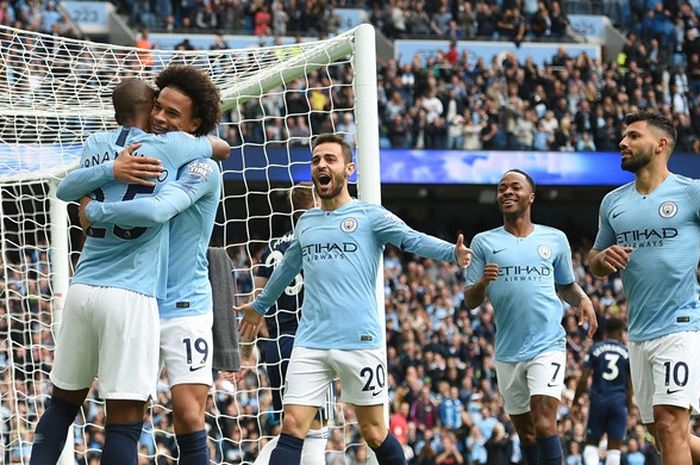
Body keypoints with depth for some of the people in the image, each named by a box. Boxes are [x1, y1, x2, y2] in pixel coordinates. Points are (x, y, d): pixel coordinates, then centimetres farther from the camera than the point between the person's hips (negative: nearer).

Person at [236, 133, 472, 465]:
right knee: (291, 428, -5)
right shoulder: (305, 222, 16)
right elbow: (287, 267, 33)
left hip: (360, 342, -4)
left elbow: (414, 240, -14)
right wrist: (260, 306, 47)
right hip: (310, 343, 4)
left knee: (374, 434, 3)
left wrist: (453, 253, -33)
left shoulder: (370, 216, 1)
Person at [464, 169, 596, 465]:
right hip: (508, 352, 2)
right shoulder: (484, 242, 7)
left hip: (548, 345, -2)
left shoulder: (555, 239, 7)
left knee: (544, 422, -18)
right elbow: (470, 301, 5)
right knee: (525, 432, 9)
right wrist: (482, 283, -18)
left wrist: (583, 300, -2)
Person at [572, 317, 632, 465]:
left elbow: (583, 379, -1)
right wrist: (629, 405, 16)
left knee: (591, 443, 9)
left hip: (598, 400, 0)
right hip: (619, 402, 0)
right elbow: (630, 385, 5)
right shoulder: (627, 353, 4)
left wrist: (575, 400, 11)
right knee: (614, 447, 2)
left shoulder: (594, 349, 2)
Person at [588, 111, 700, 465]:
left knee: (669, 424, -15)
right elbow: (594, 261, 22)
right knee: (662, 431, 10)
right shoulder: (613, 202, 13)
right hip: (639, 333, 7)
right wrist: (603, 258, 0)